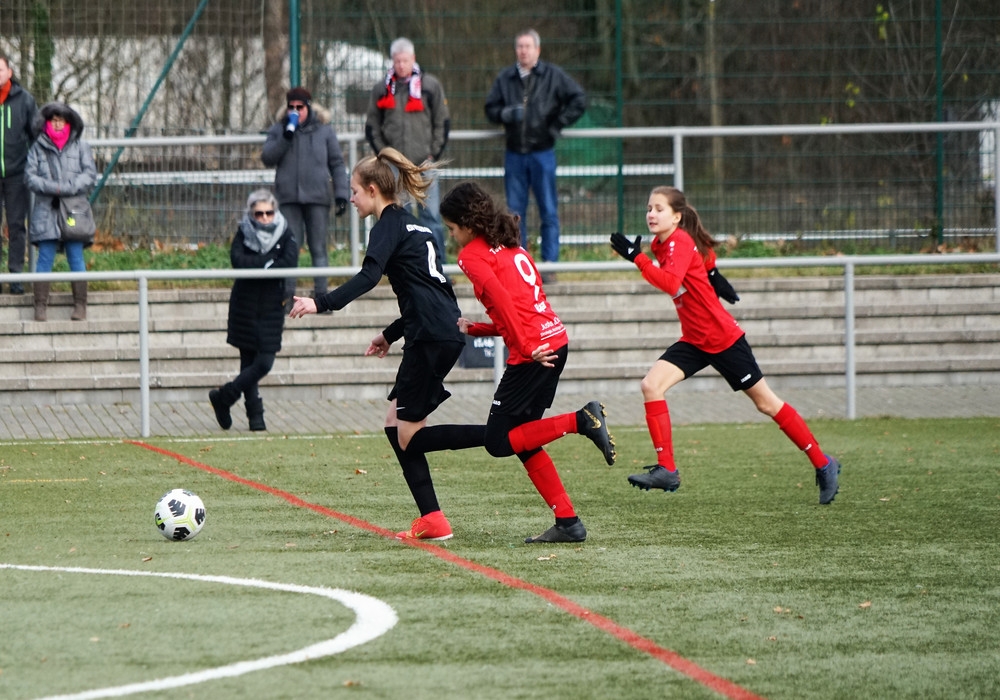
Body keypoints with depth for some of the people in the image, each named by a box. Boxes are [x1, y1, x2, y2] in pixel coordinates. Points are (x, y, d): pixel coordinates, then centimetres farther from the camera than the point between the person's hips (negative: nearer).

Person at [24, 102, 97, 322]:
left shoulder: (80, 147, 11)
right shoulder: (37, 148, 10)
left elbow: (90, 174, 3)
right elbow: (31, 177, 3)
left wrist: (68, 188, -13)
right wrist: (51, 188, -14)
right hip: (46, 211, 0)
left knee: (76, 258, -1)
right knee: (45, 257, -4)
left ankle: (80, 305, 1)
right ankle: (41, 305, -4)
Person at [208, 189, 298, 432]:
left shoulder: (285, 234, -1)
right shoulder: (243, 233, -1)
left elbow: (290, 263, -16)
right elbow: (238, 260, -18)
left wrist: (256, 266, -17)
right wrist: (269, 262, -18)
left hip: (272, 309, 0)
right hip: (245, 306, 0)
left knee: (264, 363, -7)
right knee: (249, 362, 3)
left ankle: (223, 397, 10)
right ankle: (255, 414, 15)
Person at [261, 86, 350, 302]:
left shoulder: (324, 130, 7)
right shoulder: (278, 129, 8)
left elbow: (337, 164, 8)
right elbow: (267, 158, -2)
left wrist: (341, 194, -1)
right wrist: (286, 137, -13)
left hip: (317, 197, 0)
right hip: (289, 198, 0)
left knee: (319, 248, 3)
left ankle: (321, 294, 4)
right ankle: (287, 295, -2)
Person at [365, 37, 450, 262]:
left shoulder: (430, 85, 5)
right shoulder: (382, 90, 10)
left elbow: (442, 123, 6)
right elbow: (372, 127, 13)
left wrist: (433, 153, -2)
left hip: (424, 164, -2)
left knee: (430, 214, -4)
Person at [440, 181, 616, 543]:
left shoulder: (473, 255, -3)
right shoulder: (510, 247, 22)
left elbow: (503, 300, -17)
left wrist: (525, 347, -17)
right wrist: (473, 328, 26)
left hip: (534, 352, -9)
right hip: (555, 340, 9)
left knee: (499, 441, -1)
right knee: (522, 440, 14)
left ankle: (582, 420, -13)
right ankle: (567, 522, 9)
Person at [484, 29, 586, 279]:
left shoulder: (553, 75, 0)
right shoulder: (505, 78, 8)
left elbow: (578, 100, 1)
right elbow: (490, 108, 13)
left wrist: (557, 125, -5)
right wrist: (505, 114, -9)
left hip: (542, 152, -3)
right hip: (514, 153, 3)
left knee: (549, 211, -1)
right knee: (515, 211, 5)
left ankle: (549, 263, 3)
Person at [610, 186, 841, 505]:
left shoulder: (680, 242, -20)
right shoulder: (662, 244, 4)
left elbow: (670, 283, -39)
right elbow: (706, 256, 24)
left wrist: (637, 258, -42)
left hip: (724, 339, -8)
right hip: (694, 341, 8)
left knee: (765, 403, 3)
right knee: (651, 385, -12)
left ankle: (823, 465, 16)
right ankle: (666, 470, -11)